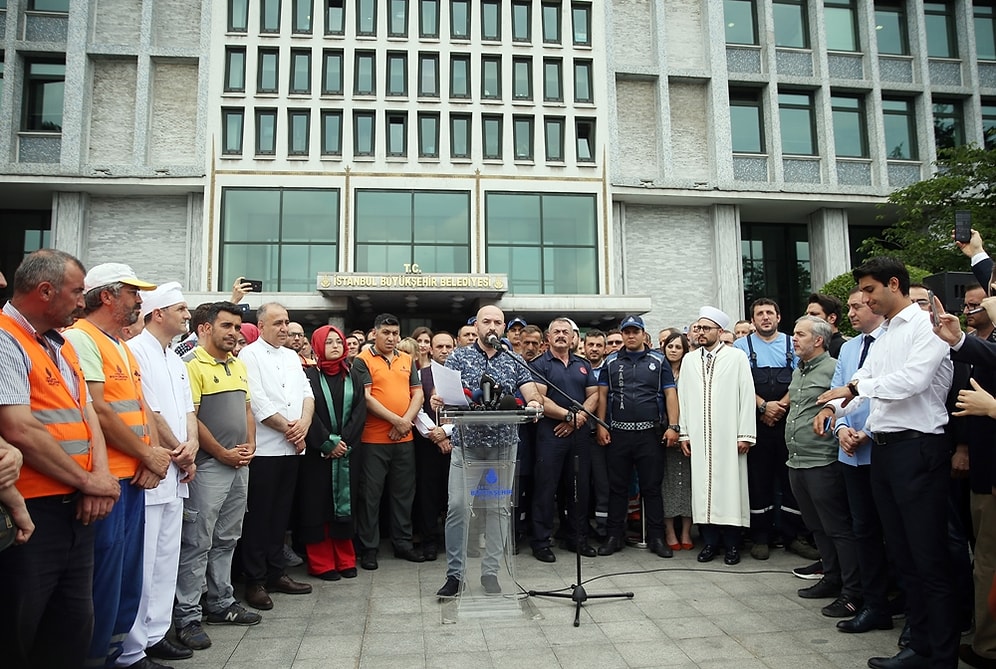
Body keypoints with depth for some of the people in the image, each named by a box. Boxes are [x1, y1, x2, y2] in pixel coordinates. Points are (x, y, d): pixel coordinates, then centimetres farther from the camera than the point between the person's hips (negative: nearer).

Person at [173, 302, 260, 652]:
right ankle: (187, 616, 10)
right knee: (197, 543, 0)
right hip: (209, 465, -8)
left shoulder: (239, 366, 14)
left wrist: (249, 445, 4)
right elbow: (189, 418, -16)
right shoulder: (193, 365, -11)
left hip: (240, 464, 8)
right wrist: (223, 453, -12)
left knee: (226, 539, 15)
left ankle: (220, 603, 27)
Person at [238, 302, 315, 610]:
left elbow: (307, 393, 10)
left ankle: (276, 573, 24)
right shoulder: (249, 356, -5)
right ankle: (255, 581, 12)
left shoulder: (292, 357, 16)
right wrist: (289, 429, -9)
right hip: (264, 449, -6)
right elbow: (257, 403, -14)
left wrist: (304, 423, -8)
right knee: (258, 516, 2)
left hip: (292, 448, 6)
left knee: (280, 514, 14)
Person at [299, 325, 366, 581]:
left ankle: (345, 560, 17)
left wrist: (344, 441, -10)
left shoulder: (352, 378, 11)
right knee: (317, 505, 1)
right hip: (316, 452, -3)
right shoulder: (309, 376, -1)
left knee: (344, 504, 7)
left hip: (346, 452, 4)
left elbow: (359, 412, 2)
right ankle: (321, 563, 9)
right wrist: (327, 443, -14)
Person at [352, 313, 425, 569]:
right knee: (371, 494, 3)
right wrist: (396, 420, -15)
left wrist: (407, 420, -8)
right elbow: (366, 397, -11)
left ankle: (403, 542, 25)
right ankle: (368, 548, 14)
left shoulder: (407, 360, 12)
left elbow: (417, 393, 8)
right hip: (373, 439, -4)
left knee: (404, 492, 12)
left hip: (404, 438, 5)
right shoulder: (363, 360, -3)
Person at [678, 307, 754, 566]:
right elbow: (682, 397, 11)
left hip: (729, 436, -3)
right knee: (702, 487, 3)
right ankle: (710, 542, 14)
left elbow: (747, 396, -2)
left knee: (730, 486, 0)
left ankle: (732, 545, 11)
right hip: (699, 437, 3)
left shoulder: (737, 358, 2)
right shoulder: (689, 360, 12)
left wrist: (745, 434, -8)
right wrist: (684, 433, 5)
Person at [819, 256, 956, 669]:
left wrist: (856, 386, -14)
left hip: (918, 449, -9)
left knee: (930, 560, -1)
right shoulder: (881, 338, 18)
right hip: (883, 449, 9)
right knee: (902, 555, 15)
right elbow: (860, 386, 14)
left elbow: (913, 379, -21)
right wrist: (839, 409, -2)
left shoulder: (926, 326, -8)